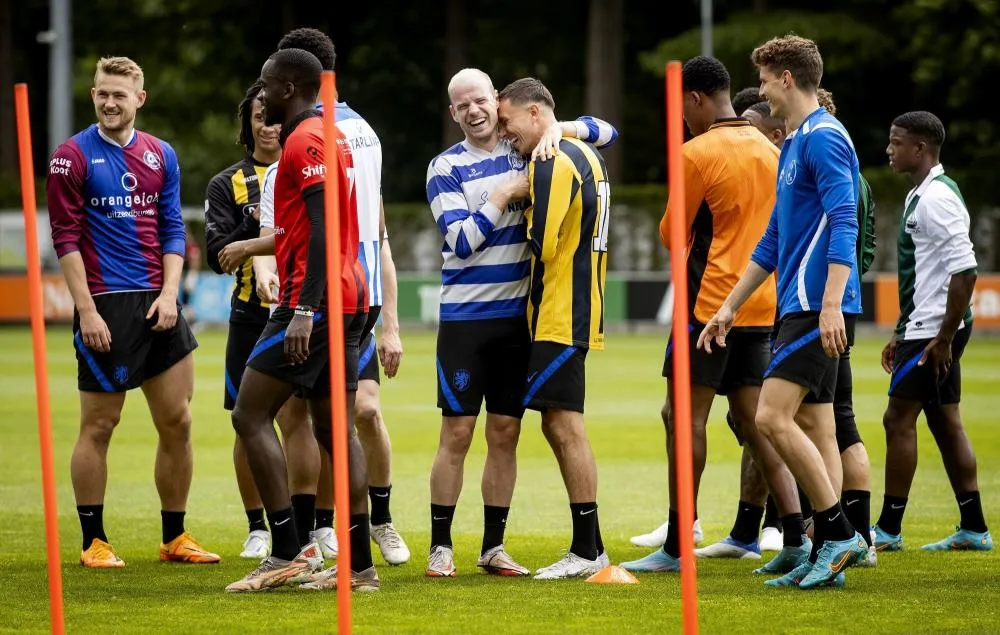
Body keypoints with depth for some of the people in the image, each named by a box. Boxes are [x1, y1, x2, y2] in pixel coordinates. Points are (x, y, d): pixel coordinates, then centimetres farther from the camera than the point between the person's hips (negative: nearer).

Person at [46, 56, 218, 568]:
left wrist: (169, 293, -1)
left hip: (157, 305, 5)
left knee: (176, 422, 4)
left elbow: (173, 229, 13)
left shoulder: (161, 156, 11)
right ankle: (93, 542, 7)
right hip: (105, 307, -5)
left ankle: (174, 539, 14)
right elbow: (65, 237, -6)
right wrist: (86, 309, -12)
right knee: (98, 425, -1)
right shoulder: (73, 157, -3)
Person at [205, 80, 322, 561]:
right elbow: (218, 255, -1)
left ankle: (303, 531, -7)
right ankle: (257, 529, 18)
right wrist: (254, 224, -17)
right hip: (250, 318, 2)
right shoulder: (227, 185, 9)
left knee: (297, 416, -11)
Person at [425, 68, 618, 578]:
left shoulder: (527, 152, 6)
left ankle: (493, 546, 13)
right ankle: (440, 546, 4)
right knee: (457, 433, -4)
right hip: (465, 318, -3)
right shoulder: (446, 168, -1)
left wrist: (561, 128, -10)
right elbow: (462, 241, -10)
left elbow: (605, 133, 8)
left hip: (519, 315, 3)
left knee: (505, 434, 6)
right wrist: (504, 196, -13)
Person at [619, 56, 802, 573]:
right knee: (753, 418, 10)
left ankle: (676, 548, -3)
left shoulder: (698, 153, -11)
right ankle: (796, 532, 1)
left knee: (684, 415, -2)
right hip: (762, 303, 7)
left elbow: (671, 235, -2)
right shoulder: (769, 150, 10)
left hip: (710, 302, -7)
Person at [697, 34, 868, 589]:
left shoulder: (823, 138, -11)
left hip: (817, 308, -10)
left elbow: (843, 225, -20)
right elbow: (774, 240, 27)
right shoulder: (792, 145, 20)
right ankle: (828, 553, 7)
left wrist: (831, 304, -28)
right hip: (797, 308, 10)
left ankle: (838, 532, -10)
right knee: (814, 426, 7)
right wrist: (729, 307, 28)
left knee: (774, 417, -15)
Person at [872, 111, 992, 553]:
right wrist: (901, 334, 22)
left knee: (899, 419, -7)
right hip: (923, 329, 10)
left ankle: (888, 529, -2)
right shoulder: (919, 196, 16)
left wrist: (944, 337, -21)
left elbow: (964, 270, -22)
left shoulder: (938, 198, -16)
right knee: (945, 424, 10)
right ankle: (973, 529, 12)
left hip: (934, 332, -10)